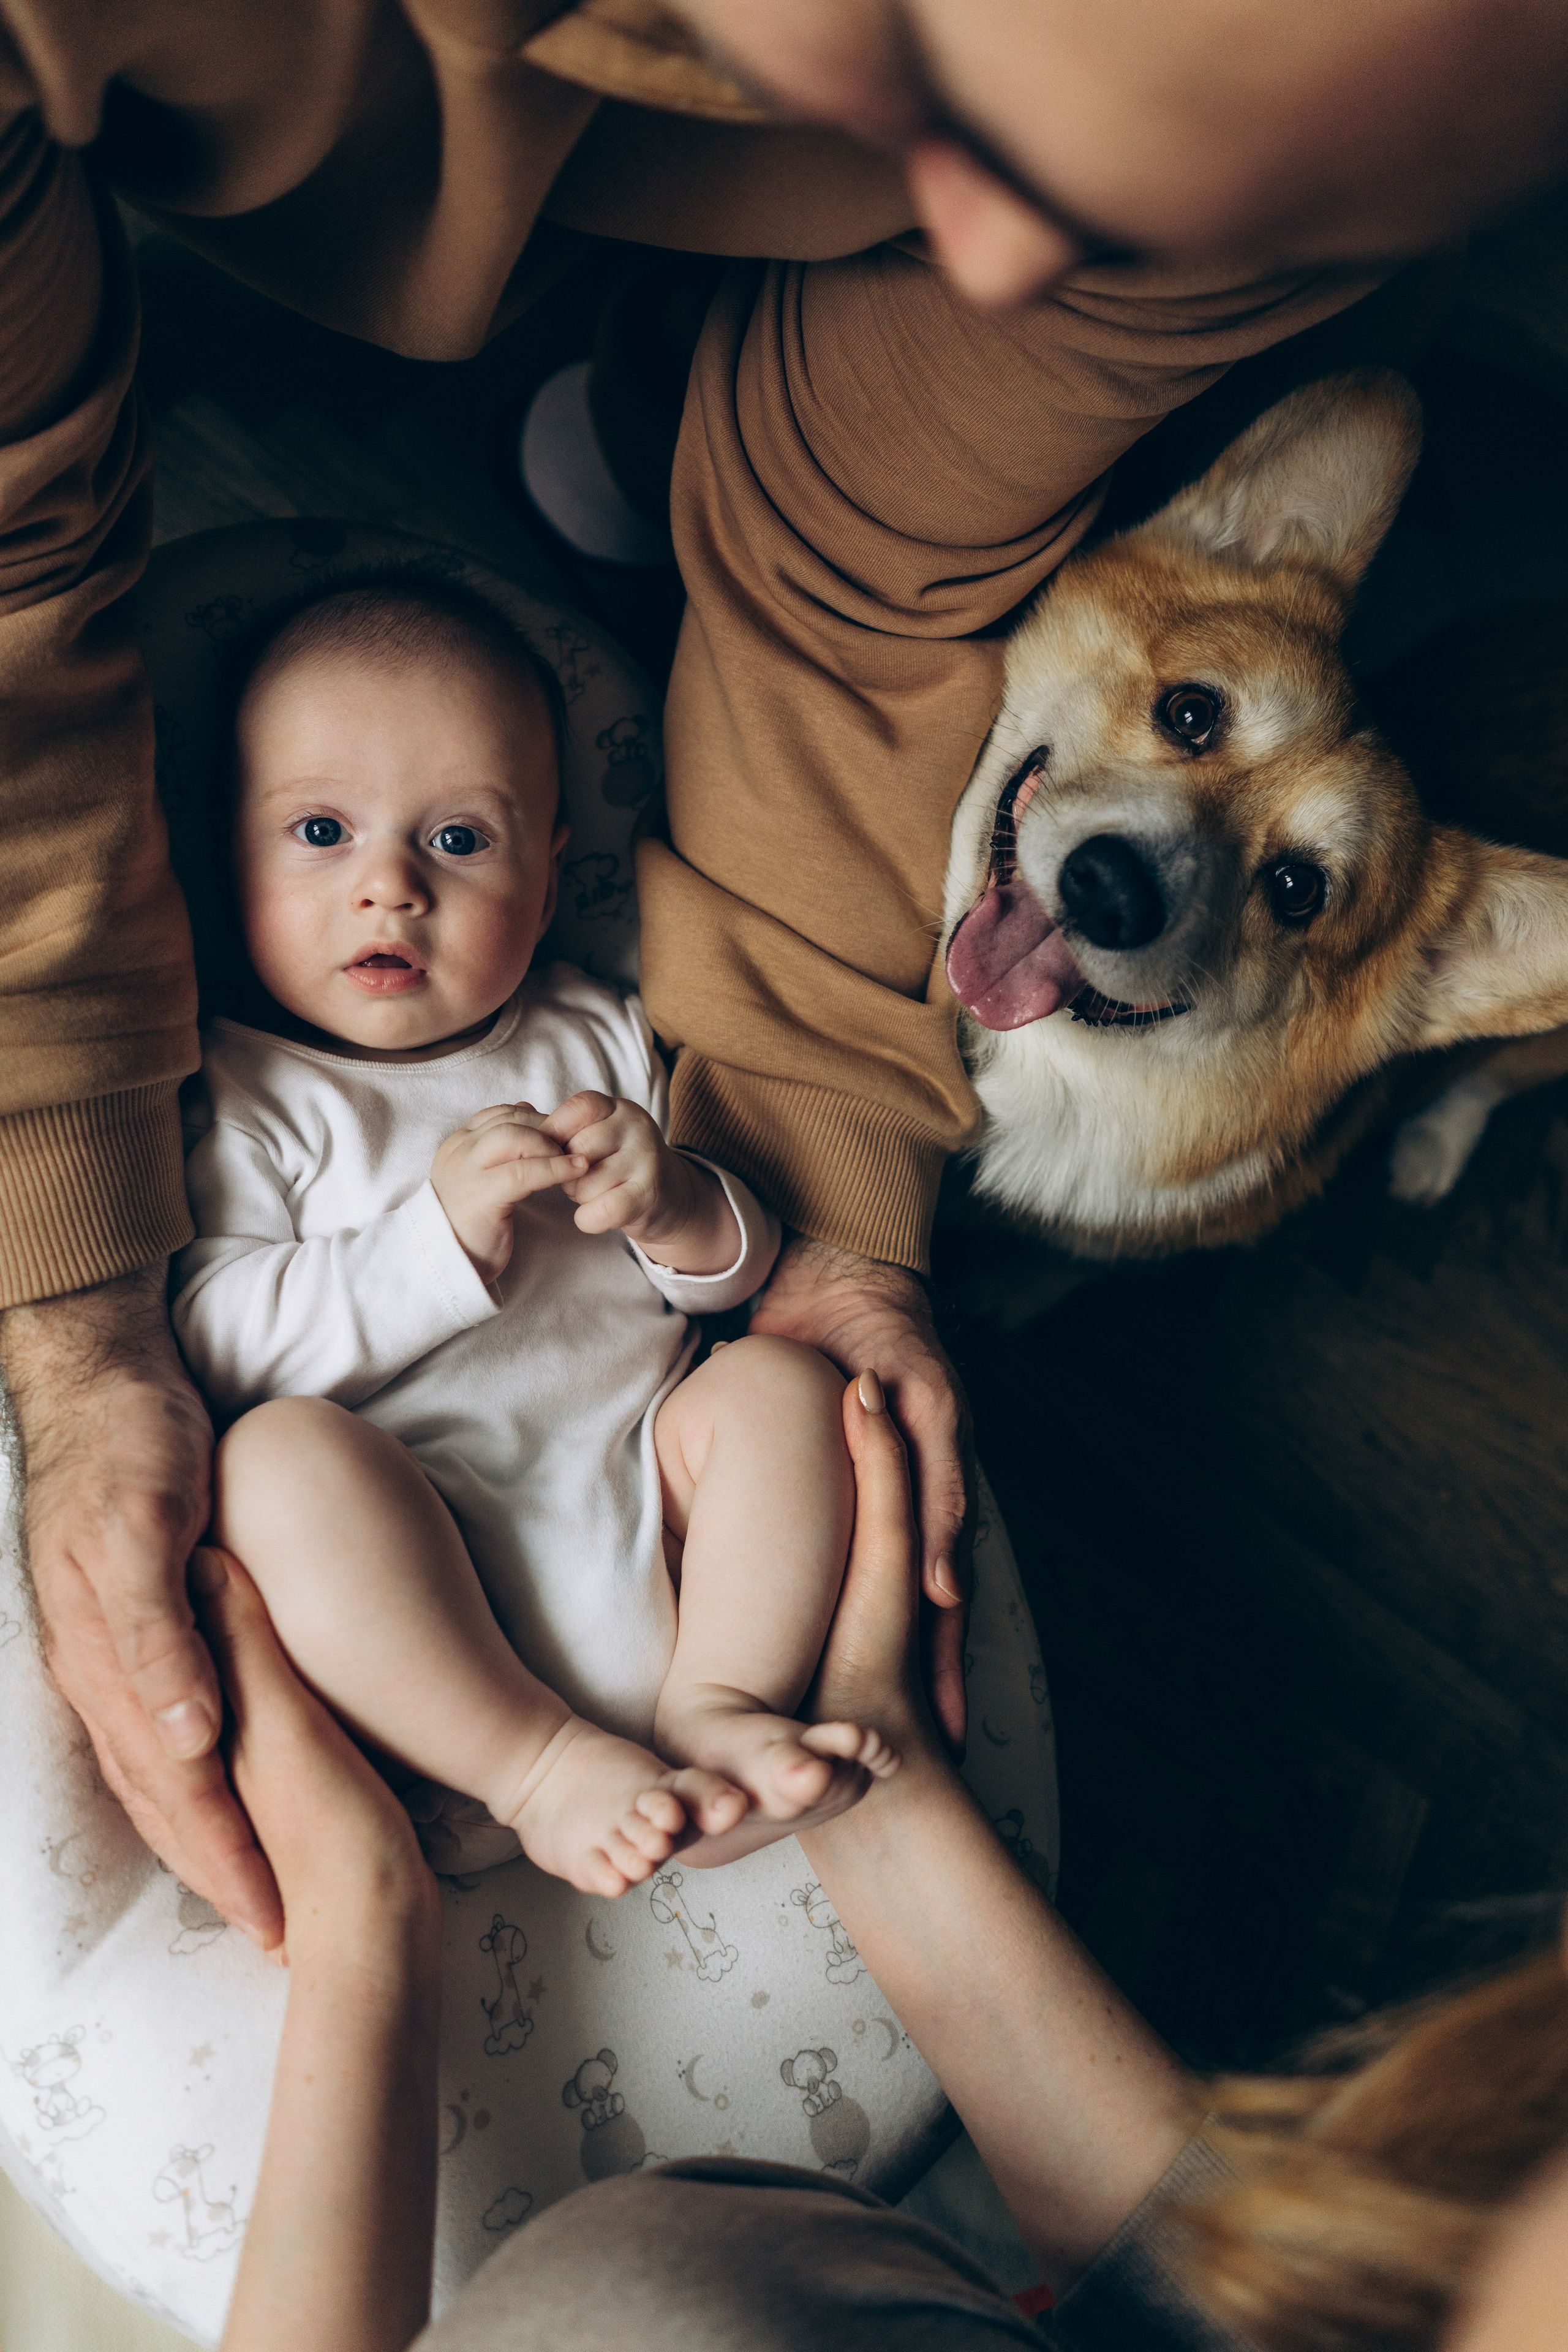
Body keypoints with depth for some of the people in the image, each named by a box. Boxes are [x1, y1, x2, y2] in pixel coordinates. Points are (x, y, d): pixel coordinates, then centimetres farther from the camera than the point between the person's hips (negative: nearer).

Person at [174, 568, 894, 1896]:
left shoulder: (595, 1042, 16)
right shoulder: (240, 1093, 4)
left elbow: (735, 1273, 14)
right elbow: (216, 1342, -11)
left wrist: (672, 1204, -10)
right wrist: (438, 1237, -21)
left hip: (642, 1482, 4)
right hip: (427, 1559, -4)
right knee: (281, 1452, -30)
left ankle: (717, 1705, -14)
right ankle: (533, 1762, -25)